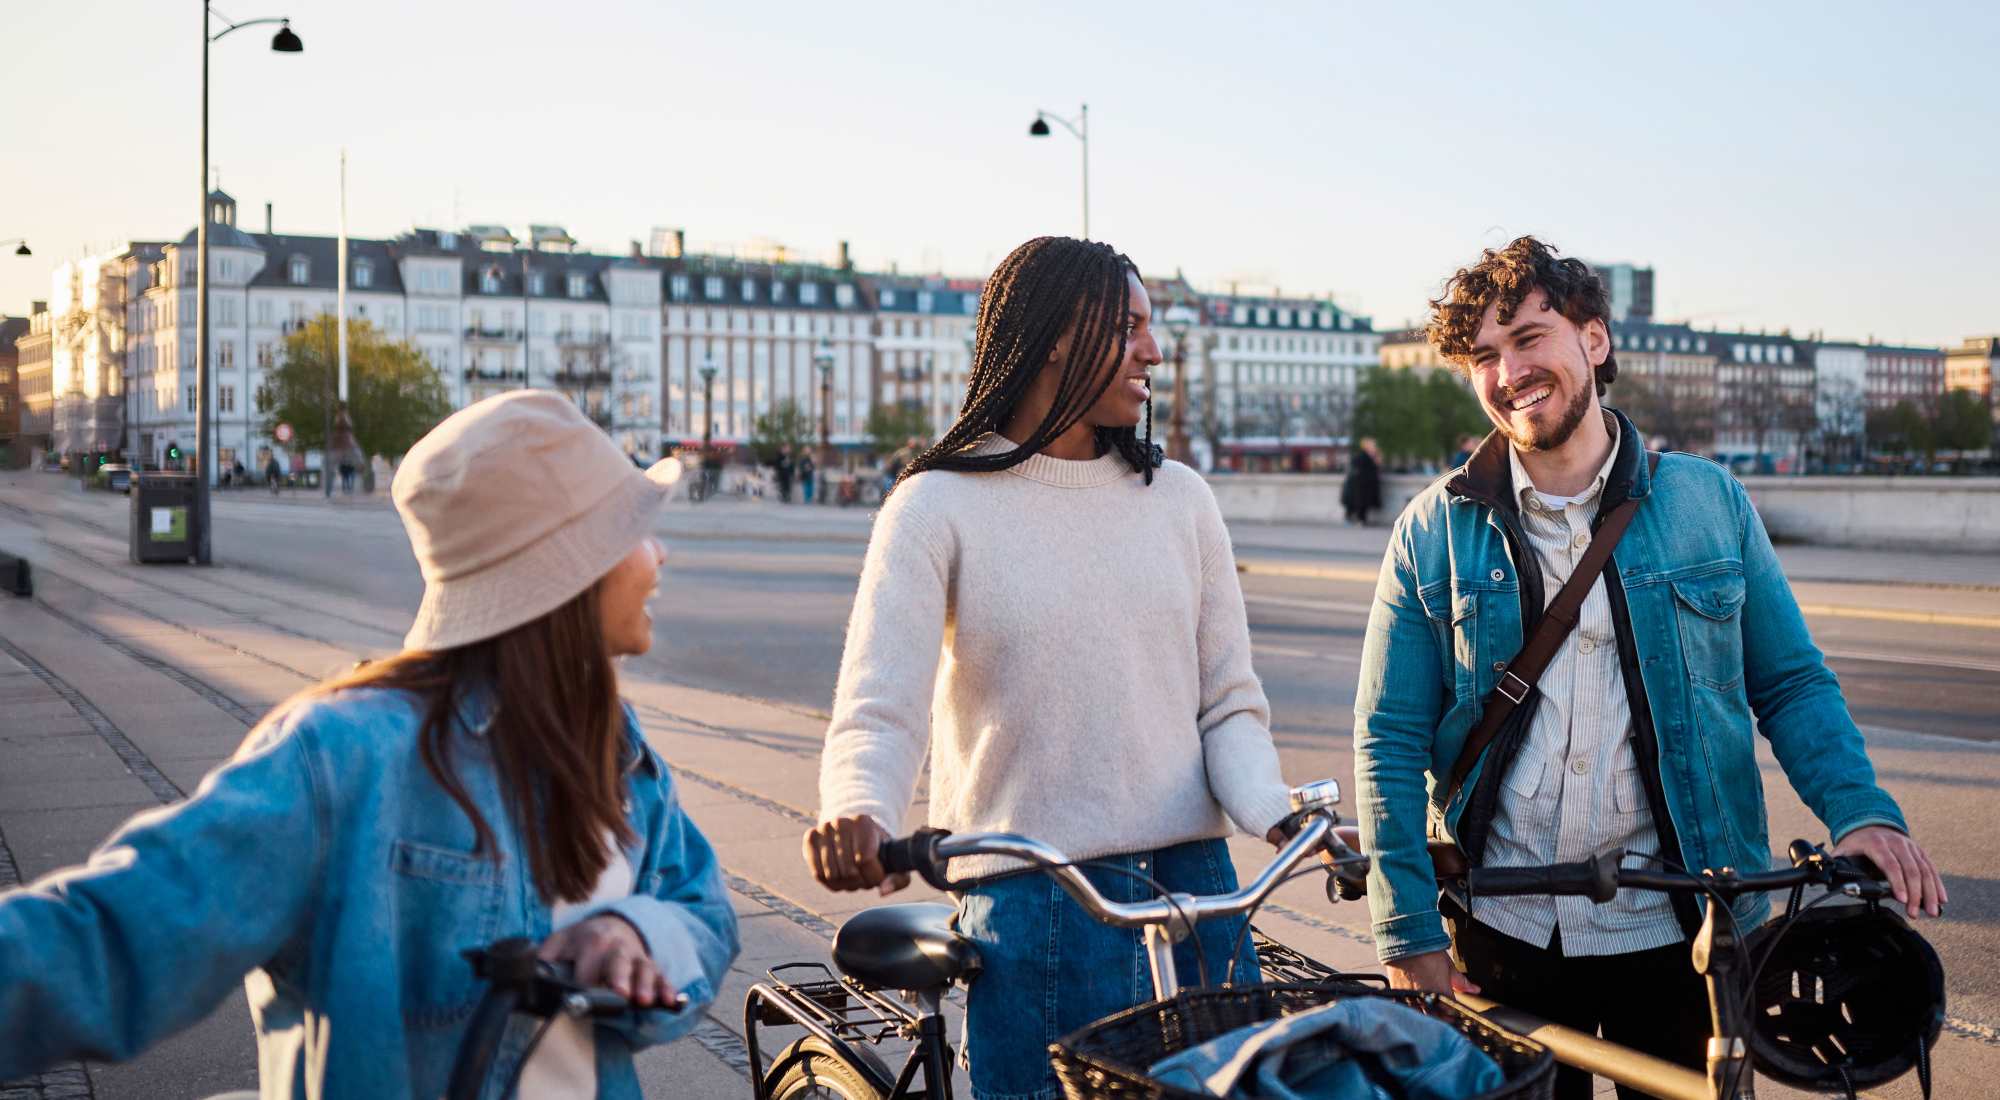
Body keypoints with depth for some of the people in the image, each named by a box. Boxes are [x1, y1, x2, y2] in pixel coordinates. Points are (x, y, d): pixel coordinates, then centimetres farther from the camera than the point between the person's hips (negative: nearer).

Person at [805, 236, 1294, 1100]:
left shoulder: (1179, 498, 9)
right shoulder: (940, 505, -3)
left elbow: (1229, 702, 7)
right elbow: (877, 712, -13)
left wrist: (1278, 817, -13)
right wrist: (858, 812, -35)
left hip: (1195, 885, 4)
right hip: (1030, 906, -4)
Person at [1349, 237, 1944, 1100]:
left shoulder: (1710, 501, 2)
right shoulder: (1434, 532, -1)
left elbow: (1792, 685, 7)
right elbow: (1389, 744, -1)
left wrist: (1861, 809, -12)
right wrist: (1408, 939, -6)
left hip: (1678, 933, 1)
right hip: (1503, 938, 0)